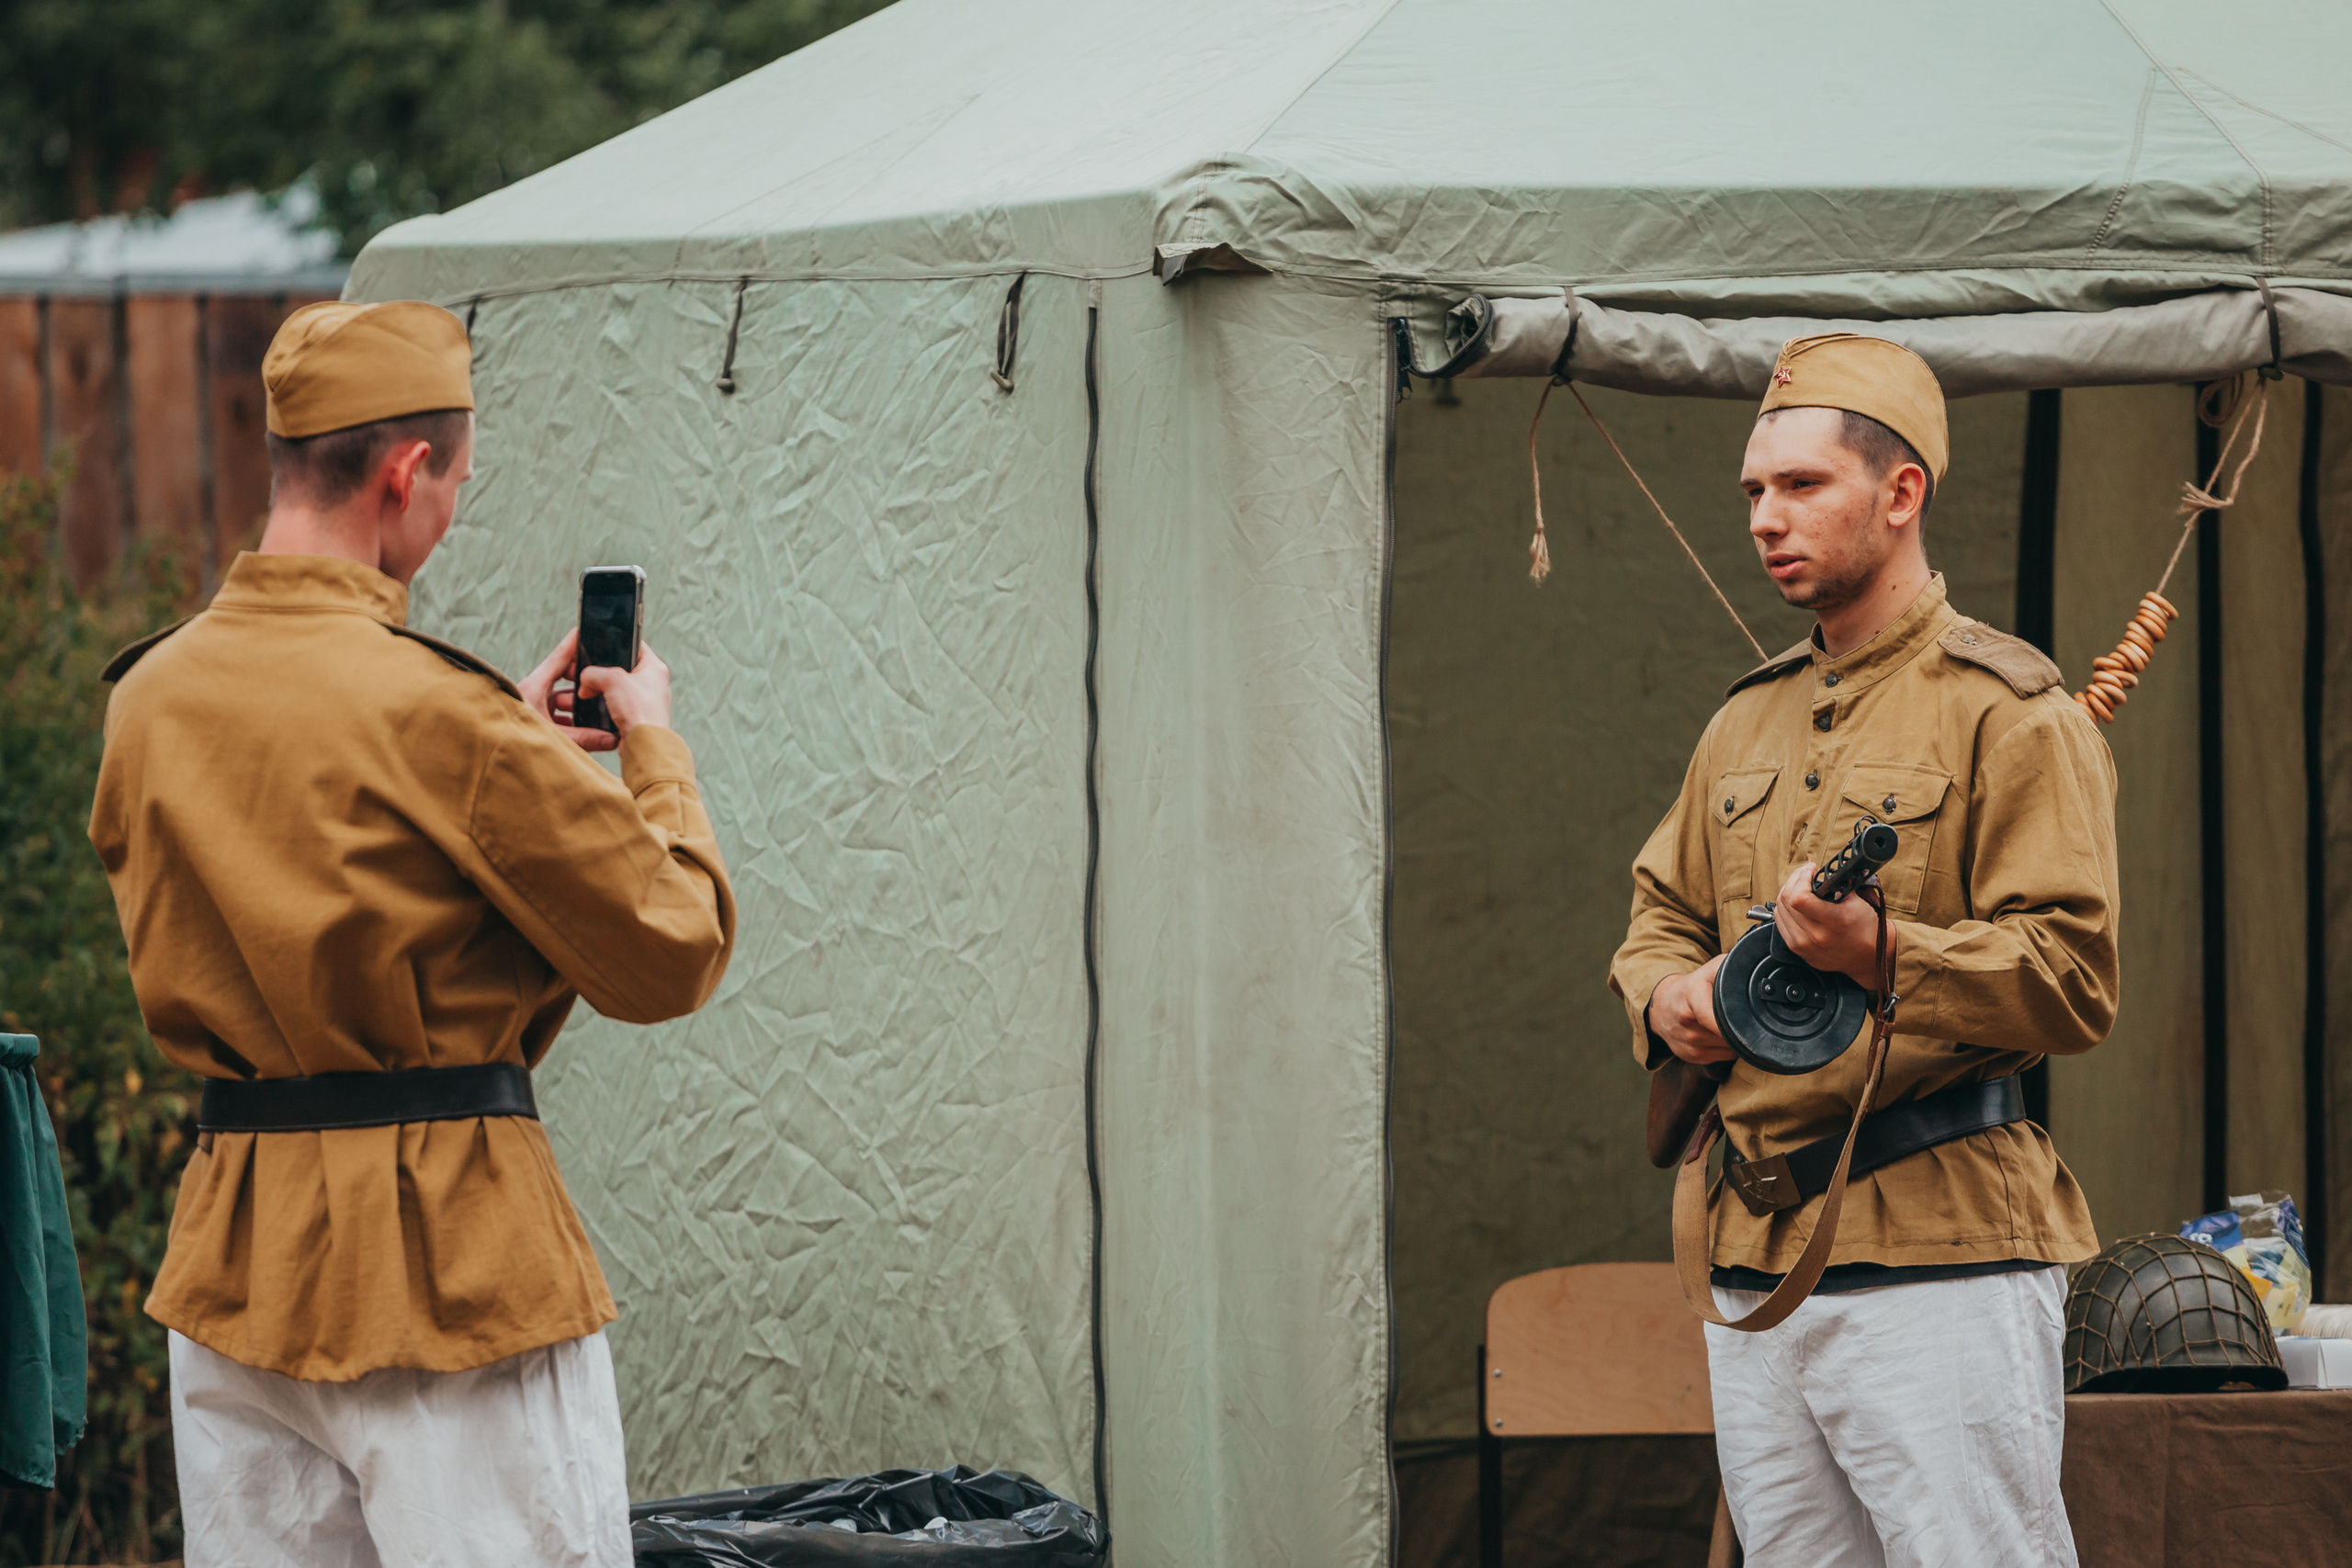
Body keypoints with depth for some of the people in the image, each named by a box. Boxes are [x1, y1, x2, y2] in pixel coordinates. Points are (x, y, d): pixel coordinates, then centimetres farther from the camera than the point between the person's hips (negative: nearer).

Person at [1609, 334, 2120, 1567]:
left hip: (1940, 1255, -7)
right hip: (1753, 1266, 8)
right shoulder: (1747, 724, 19)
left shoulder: (2007, 713, -5)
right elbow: (1661, 910, 29)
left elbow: (2074, 980, -12)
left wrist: (1878, 951, -25)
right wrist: (1666, 995, 5)